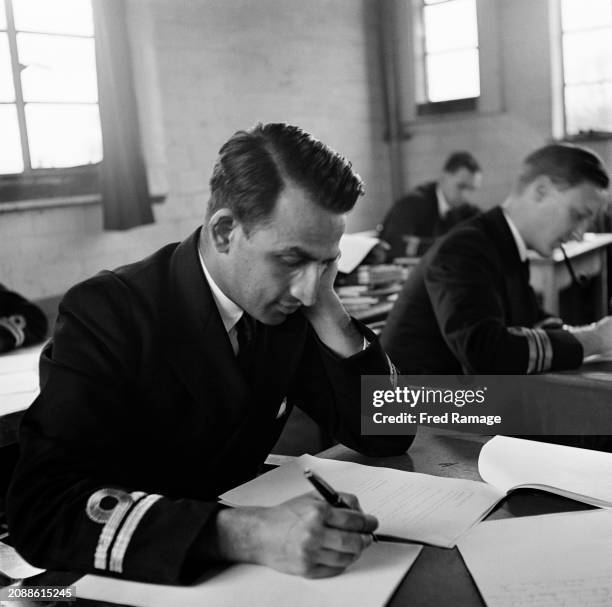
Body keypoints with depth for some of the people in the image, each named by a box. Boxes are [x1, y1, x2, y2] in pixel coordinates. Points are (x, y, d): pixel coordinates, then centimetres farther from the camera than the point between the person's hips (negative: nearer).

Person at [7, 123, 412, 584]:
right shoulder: (106, 314, -19)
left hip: (237, 579, 4)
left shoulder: (286, 309, -5)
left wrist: (327, 312, -15)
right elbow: (43, 509, -29)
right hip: (127, 585, -3)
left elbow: (389, 435, -3)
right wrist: (244, 535, -40)